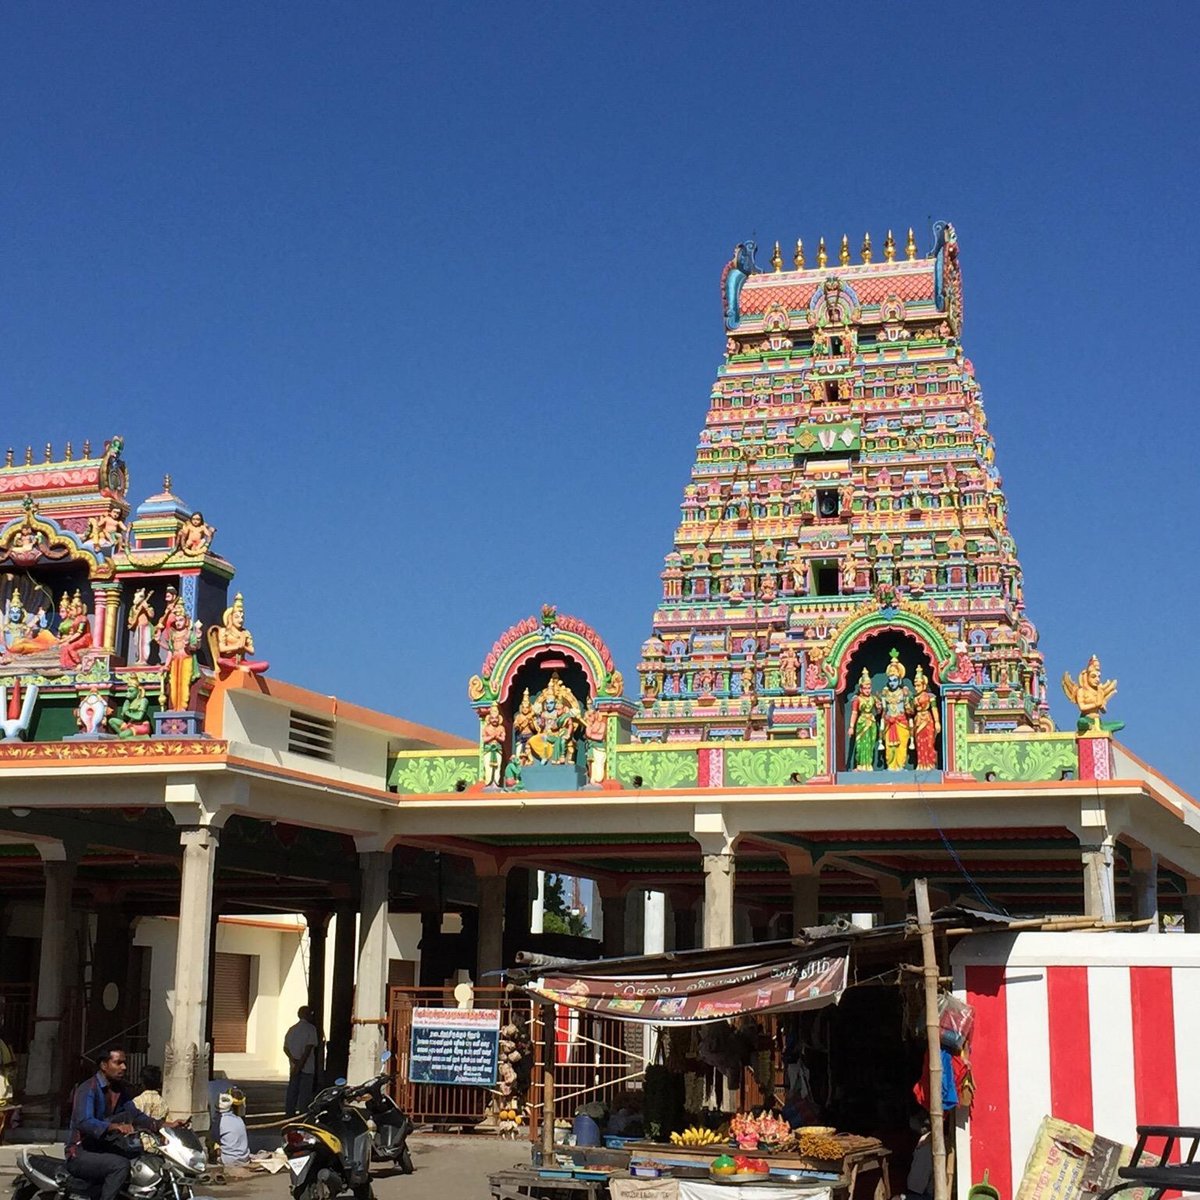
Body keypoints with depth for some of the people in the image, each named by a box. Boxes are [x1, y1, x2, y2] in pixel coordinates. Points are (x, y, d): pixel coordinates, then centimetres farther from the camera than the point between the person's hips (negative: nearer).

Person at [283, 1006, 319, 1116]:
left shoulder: (292, 1029, 11)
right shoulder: (311, 1028, -8)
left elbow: (285, 1048, 5)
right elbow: (308, 1048, -17)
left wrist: (293, 1060, -7)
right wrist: (300, 1065, -18)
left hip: (294, 1066, 6)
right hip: (307, 1066, -6)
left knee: (292, 1091, 11)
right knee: (305, 1092, -2)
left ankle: (290, 1113, 15)